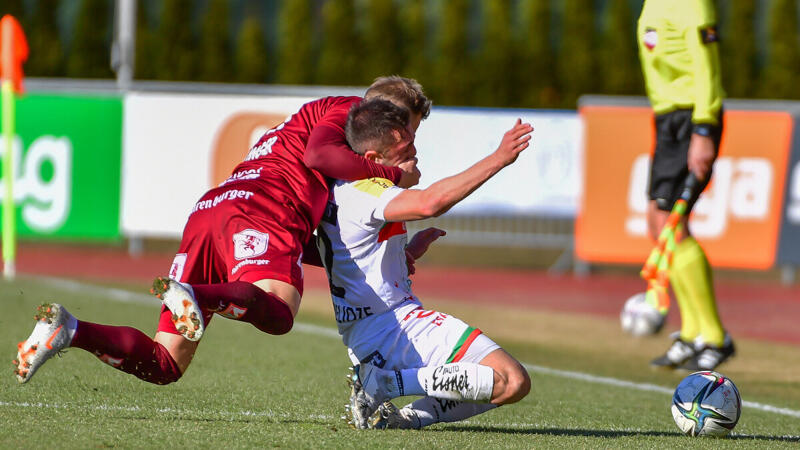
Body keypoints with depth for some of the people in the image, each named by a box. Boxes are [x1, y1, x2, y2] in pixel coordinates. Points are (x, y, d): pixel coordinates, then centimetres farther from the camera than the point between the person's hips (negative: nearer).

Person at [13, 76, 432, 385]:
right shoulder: (347, 108, 19)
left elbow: (311, 245, 41)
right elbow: (317, 155, -6)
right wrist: (392, 174, 5)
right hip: (256, 207, -8)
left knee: (165, 366, 2)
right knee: (277, 312, -37)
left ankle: (67, 329, -15)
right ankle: (191, 295, -58)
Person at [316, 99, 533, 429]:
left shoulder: (337, 189, 15)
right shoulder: (364, 191, -17)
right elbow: (429, 202, -35)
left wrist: (410, 250, 13)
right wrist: (498, 158, -32)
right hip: (396, 325, -10)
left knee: (508, 381, 16)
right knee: (513, 382, -18)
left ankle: (402, 417, -1)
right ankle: (388, 383, -13)